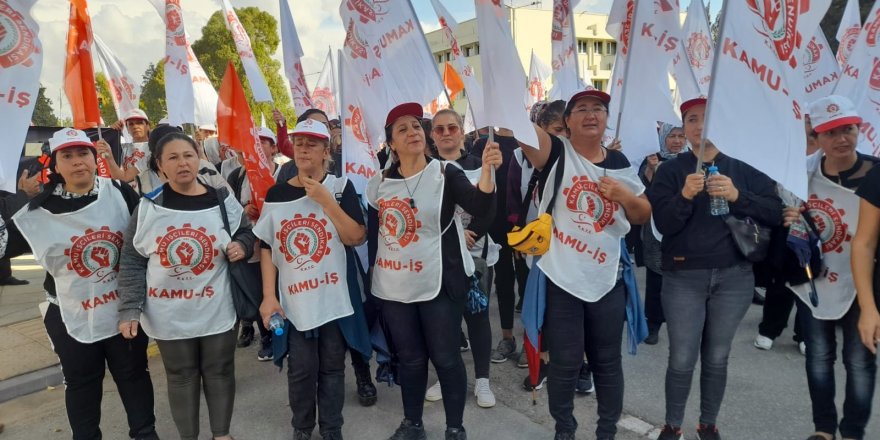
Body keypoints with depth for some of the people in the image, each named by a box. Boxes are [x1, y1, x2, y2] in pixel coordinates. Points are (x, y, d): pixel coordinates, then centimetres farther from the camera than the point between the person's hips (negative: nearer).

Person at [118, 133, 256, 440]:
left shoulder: (222, 201, -4)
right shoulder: (147, 208, -6)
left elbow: (246, 232, 12)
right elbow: (131, 262, -2)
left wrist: (241, 246, -12)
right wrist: (129, 310, -8)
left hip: (217, 310, 1)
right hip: (169, 315, 0)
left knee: (219, 373, 14)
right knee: (181, 377, 15)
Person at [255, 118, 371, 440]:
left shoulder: (340, 187, -1)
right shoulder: (276, 194, 3)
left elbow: (357, 237, -11)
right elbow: (267, 247, 5)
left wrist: (326, 200, -17)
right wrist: (268, 295, -2)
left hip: (335, 297, -1)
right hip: (294, 299, 1)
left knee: (332, 367, 11)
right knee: (301, 370, 7)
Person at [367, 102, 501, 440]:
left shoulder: (446, 174, -7)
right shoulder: (379, 183, 3)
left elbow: (482, 209, -22)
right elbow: (374, 233, 11)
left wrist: (487, 169, -37)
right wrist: (373, 272, 11)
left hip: (439, 282, -3)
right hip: (393, 285, 3)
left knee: (445, 357, 4)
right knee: (409, 357, 15)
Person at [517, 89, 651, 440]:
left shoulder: (619, 163, 8)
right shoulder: (556, 152, -4)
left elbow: (643, 216, 14)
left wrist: (626, 196, -7)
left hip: (606, 279, 4)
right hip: (560, 278, -3)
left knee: (607, 361, 15)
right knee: (564, 363, 7)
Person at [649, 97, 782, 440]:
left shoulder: (743, 170, 6)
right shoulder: (671, 170, 1)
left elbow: (776, 212, -1)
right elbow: (663, 224, -8)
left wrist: (737, 196, -16)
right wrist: (685, 195, -25)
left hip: (734, 277, 2)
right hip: (683, 278, -2)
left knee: (717, 359, 11)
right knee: (682, 360, -1)